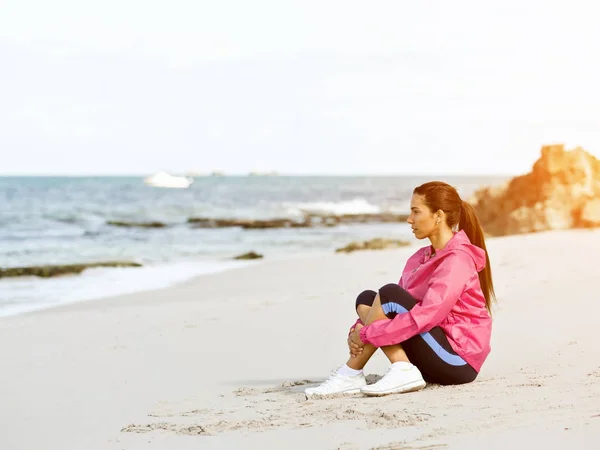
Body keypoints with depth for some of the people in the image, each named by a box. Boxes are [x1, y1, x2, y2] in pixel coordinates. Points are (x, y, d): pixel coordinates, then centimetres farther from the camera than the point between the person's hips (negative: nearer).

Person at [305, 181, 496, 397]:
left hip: (458, 362, -9)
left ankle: (351, 375, -16)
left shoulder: (457, 259, -15)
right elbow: (398, 306, 8)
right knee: (367, 299, -2)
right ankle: (401, 371, -19)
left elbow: (427, 315, -27)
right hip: (435, 360, 9)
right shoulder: (421, 258, 13)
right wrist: (358, 329, -11)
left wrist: (366, 333, -24)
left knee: (389, 295, -21)